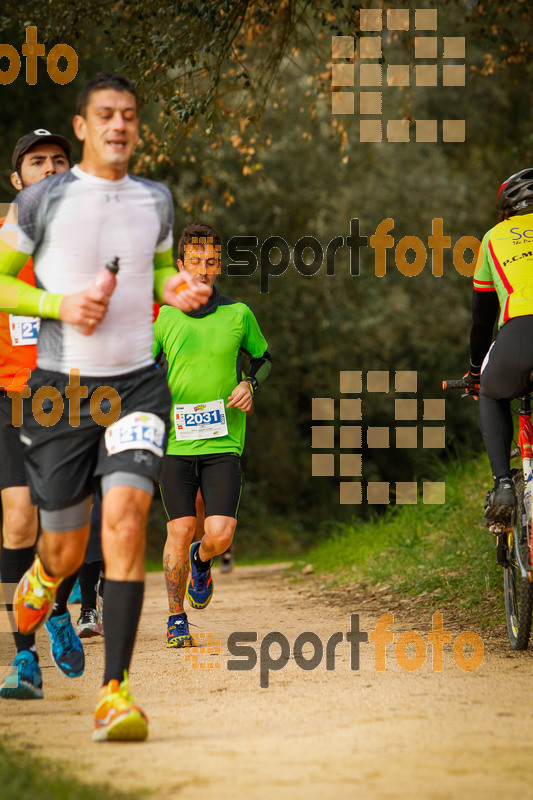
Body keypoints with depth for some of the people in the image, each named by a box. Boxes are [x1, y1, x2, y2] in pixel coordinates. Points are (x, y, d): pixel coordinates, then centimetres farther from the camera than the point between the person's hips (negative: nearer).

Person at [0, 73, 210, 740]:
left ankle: (115, 693, -20)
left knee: (125, 517, -21)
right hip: (61, 387, -1)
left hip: (136, 385, 1)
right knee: (67, 548, 7)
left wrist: (176, 288, 3)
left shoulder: (155, 201, 9)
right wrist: (59, 304, -14)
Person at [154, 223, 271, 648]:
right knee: (181, 529, -5)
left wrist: (250, 384, 0)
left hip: (224, 442, 0)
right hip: (175, 441, 0)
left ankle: (201, 560, 28)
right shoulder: (165, 318, 3)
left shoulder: (238, 315, 4)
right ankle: (176, 618, 13)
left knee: (220, 535, -10)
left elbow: (264, 358, 20)